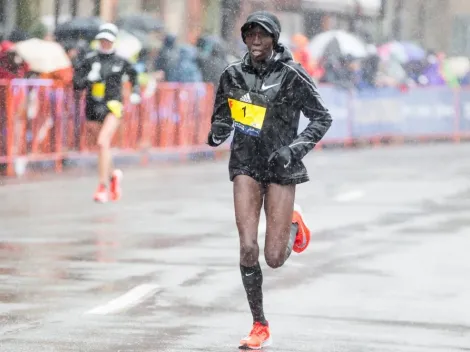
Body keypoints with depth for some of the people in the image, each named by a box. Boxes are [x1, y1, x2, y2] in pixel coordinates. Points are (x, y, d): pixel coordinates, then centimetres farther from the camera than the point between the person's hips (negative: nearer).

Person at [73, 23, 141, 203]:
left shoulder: (120, 62, 2)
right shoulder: (89, 60, 2)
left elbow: (133, 74, 21)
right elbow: (76, 84, 0)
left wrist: (136, 92, 8)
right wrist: (89, 78, -19)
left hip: (112, 107, -3)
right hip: (93, 107, 3)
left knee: (103, 142, -21)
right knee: (103, 146, 14)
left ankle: (103, 186, -20)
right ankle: (113, 176, 43)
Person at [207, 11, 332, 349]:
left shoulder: (291, 75, -10)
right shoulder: (233, 74, 2)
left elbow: (322, 118, -4)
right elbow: (222, 116, 16)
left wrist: (295, 149, -17)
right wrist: (217, 133, -7)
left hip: (281, 168, -2)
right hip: (246, 165, 2)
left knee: (275, 258, -4)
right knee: (248, 248, -11)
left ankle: (293, 224, 33)